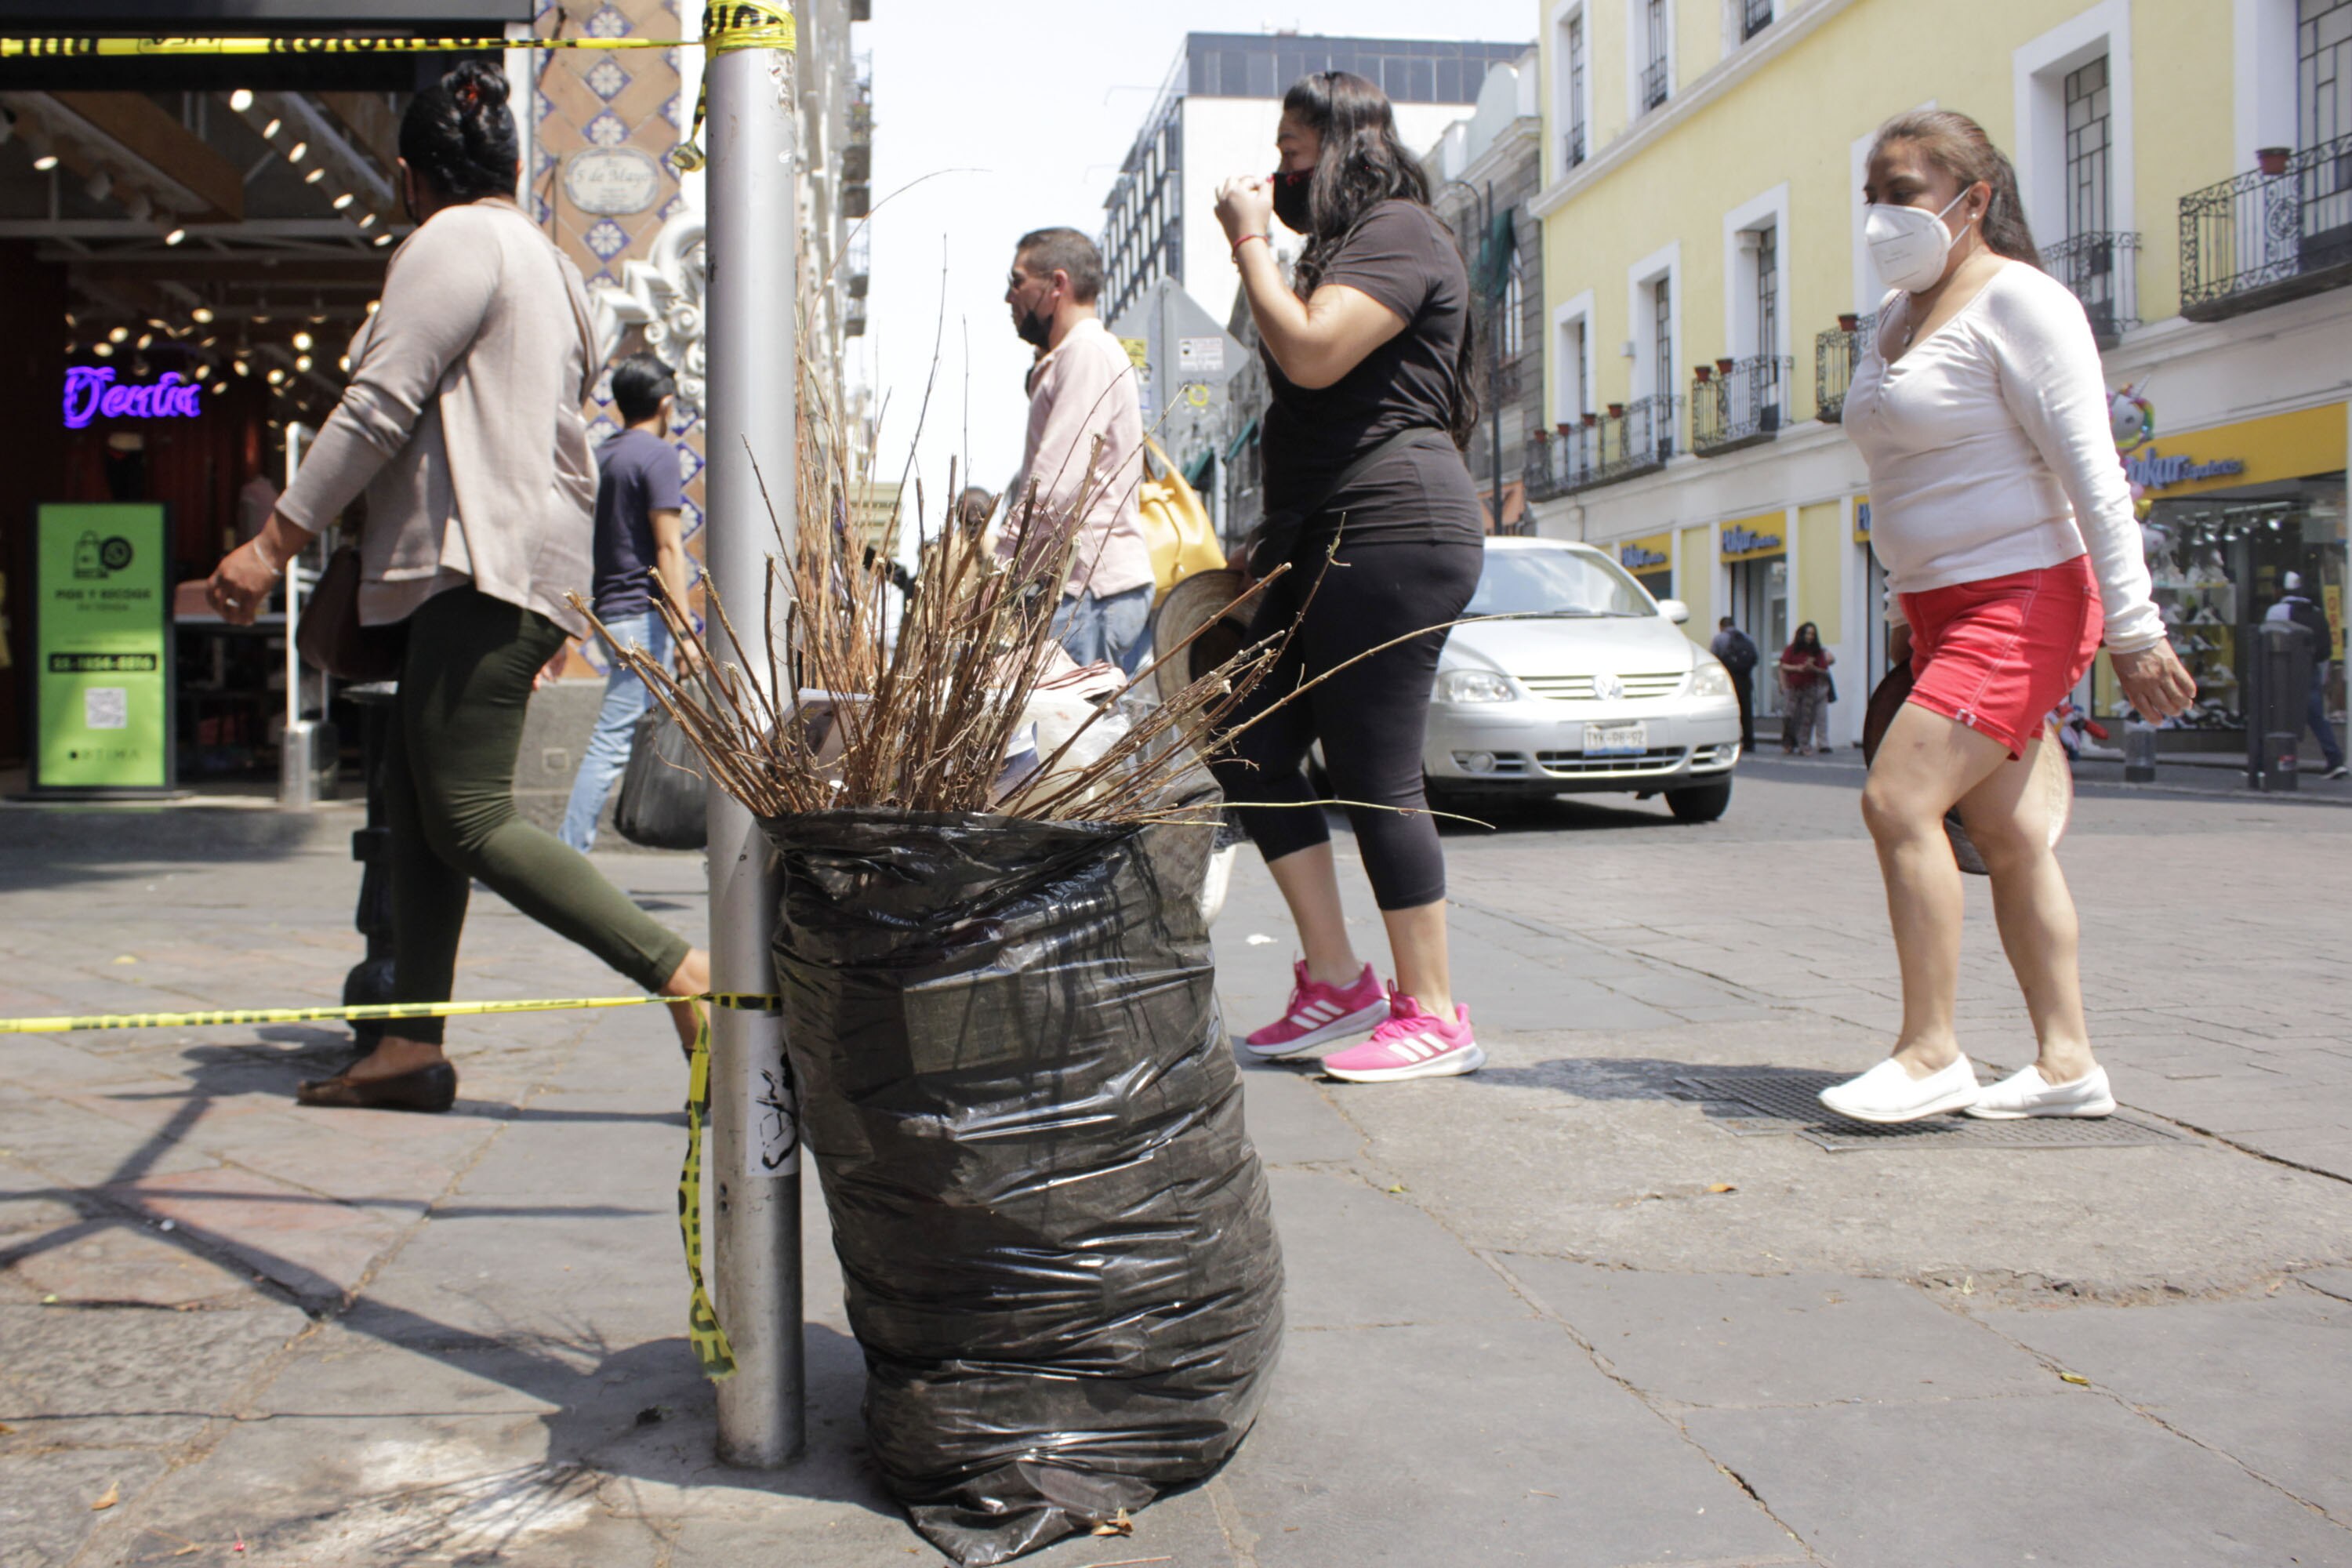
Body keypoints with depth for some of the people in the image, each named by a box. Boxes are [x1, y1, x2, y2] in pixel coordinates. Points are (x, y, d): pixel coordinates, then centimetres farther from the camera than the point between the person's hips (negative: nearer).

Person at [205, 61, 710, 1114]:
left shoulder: (454, 242, -5)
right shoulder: (548, 264, 24)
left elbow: (380, 408, -14)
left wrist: (275, 542, -12)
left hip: (483, 562, -10)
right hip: (523, 563, 10)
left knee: (470, 820, -14)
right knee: (414, 794, 9)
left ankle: (688, 977, -19)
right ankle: (412, 1048, 10)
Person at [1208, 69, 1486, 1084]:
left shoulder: (1398, 231, -7)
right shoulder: (1349, 242, 25)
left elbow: (1310, 354, -21)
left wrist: (1249, 245, -10)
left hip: (1390, 534, -11)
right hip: (1325, 541, 11)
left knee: (1375, 778, -9)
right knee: (1249, 752, 6)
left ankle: (1432, 1016, 0)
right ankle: (1334, 980, 12)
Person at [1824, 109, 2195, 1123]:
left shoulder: (2016, 301, -11)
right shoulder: (1896, 315, 16)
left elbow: (2092, 472, -16)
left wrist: (2132, 625, -20)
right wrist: (1904, 612, 23)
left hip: (2022, 599, -9)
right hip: (1942, 609, 9)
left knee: (1898, 802, -18)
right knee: (2006, 834, 7)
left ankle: (1930, 1054, -10)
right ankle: (2066, 1064, 13)